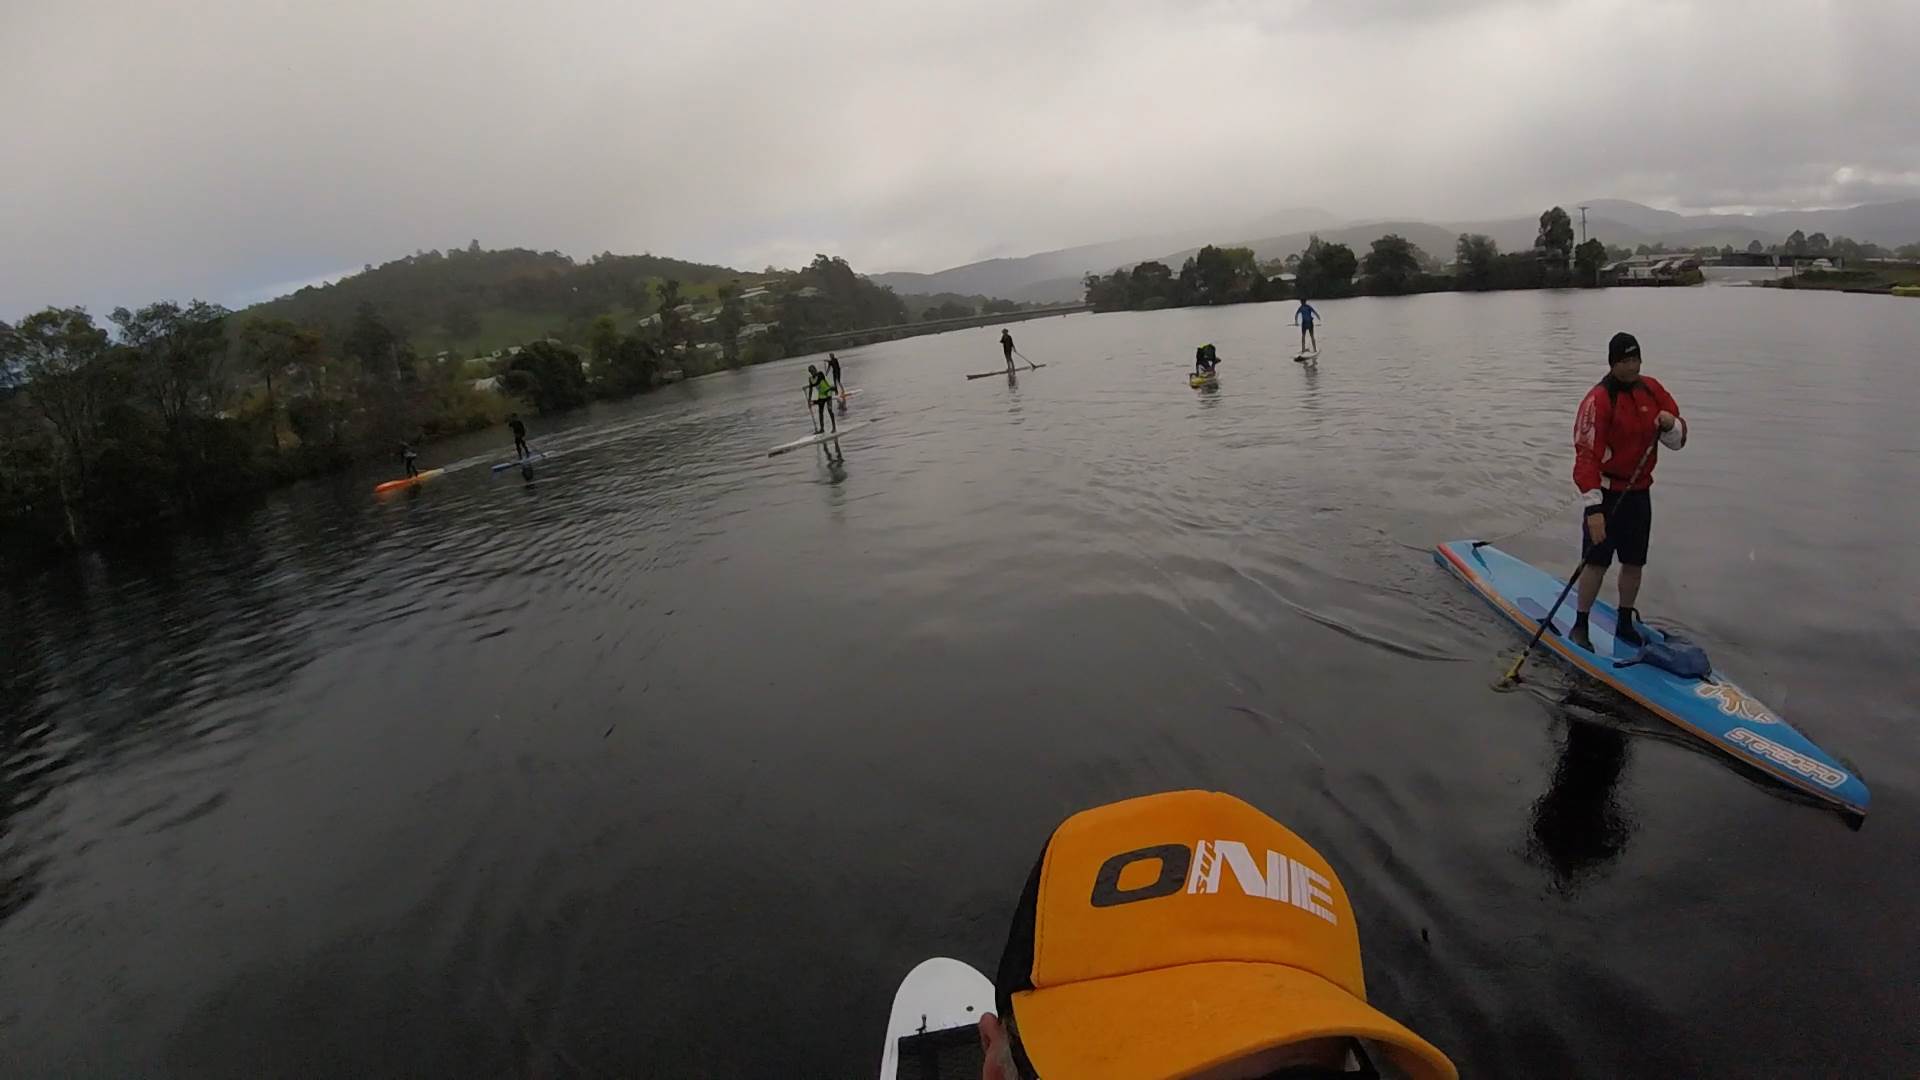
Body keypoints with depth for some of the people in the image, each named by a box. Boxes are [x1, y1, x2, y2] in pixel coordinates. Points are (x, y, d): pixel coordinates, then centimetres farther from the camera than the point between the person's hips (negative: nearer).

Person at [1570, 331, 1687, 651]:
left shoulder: (1652, 389, 5)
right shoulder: (1599, 399, -16)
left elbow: (1677, 440, 11)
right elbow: (1587, 455, -22)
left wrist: (1670, 424, -14)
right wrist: (1593, 507, -28)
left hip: (1639, 492, 6)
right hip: (1607, 492, -6)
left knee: (1635, 562, 13)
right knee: (1597, 562, -3)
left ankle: (1625, 624, 27)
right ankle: (1580, 626, 9)